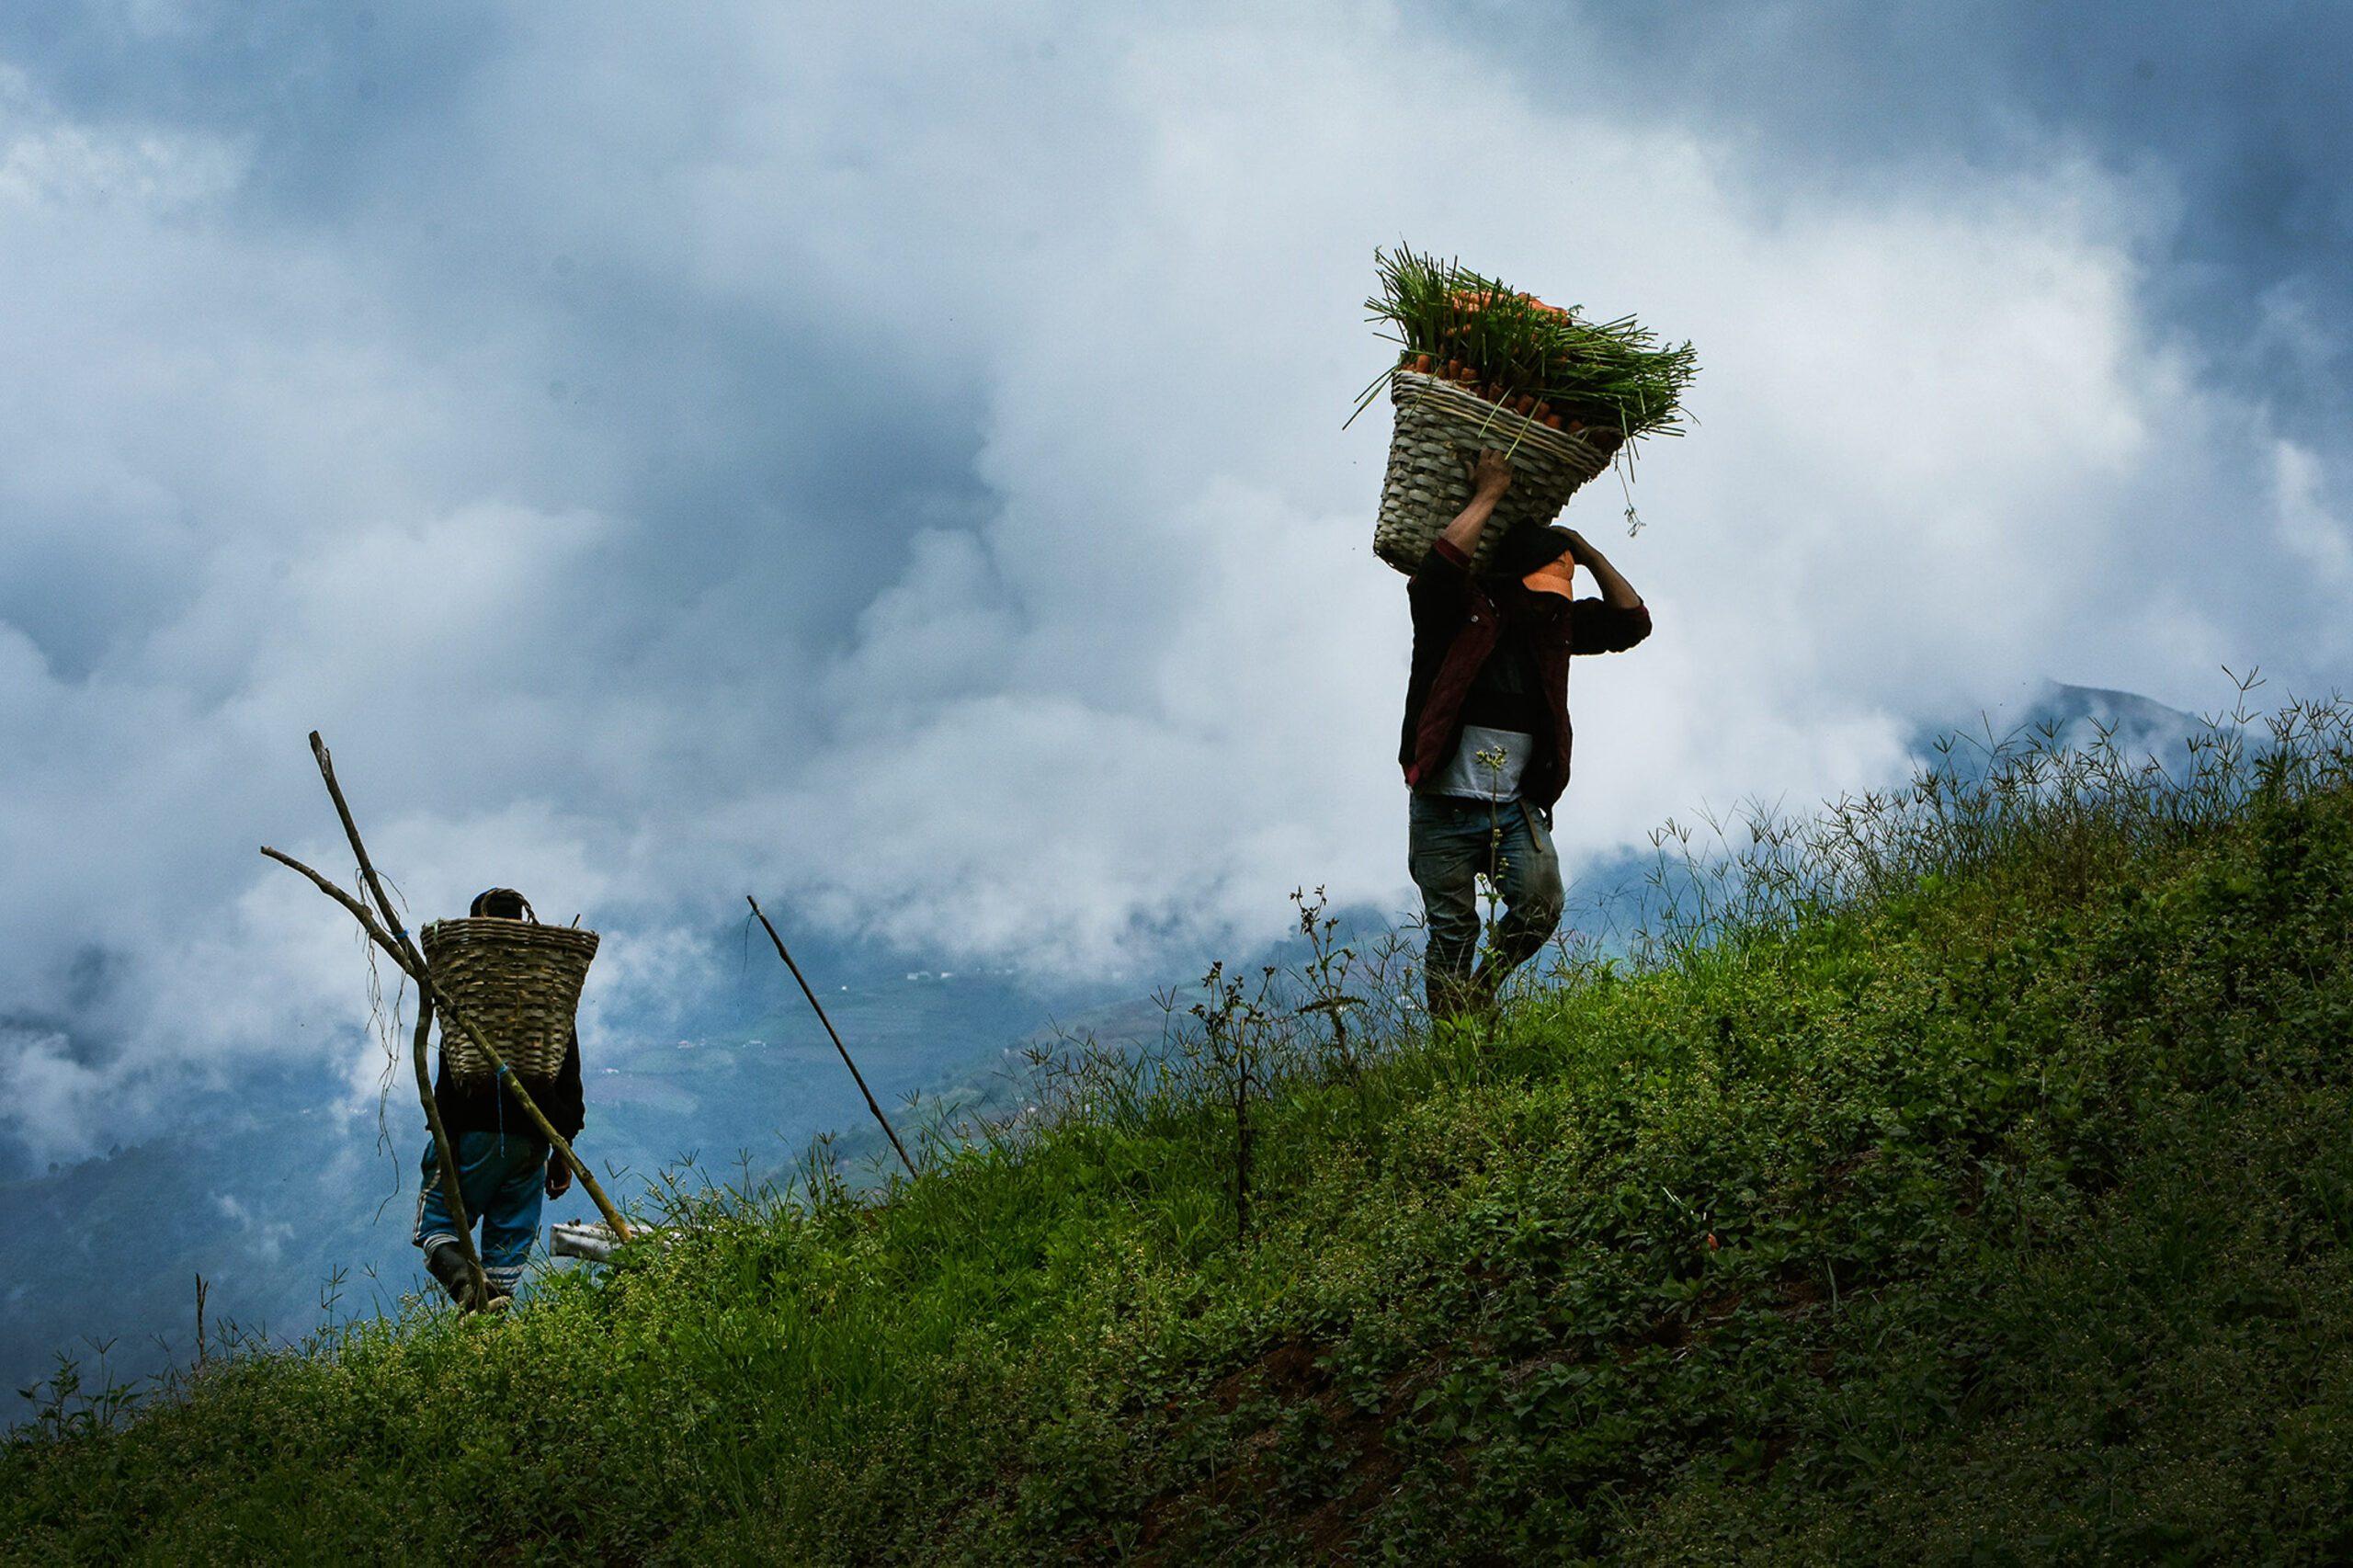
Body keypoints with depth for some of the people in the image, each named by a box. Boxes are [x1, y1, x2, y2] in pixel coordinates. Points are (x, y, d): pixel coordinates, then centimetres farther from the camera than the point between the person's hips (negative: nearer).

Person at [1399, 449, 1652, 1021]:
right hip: (1445, 809, -4)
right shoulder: (1456, 610, -7)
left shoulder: (1555, 622, 9)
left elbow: (1631, 620, 12)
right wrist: (1488, 494, -18)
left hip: (1516, 808, 4)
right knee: (1453, 932, -3)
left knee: (1541, 904, -16)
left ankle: (1486, 985, 10)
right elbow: (1441, 565, -28)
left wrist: (1584, 548, 5)